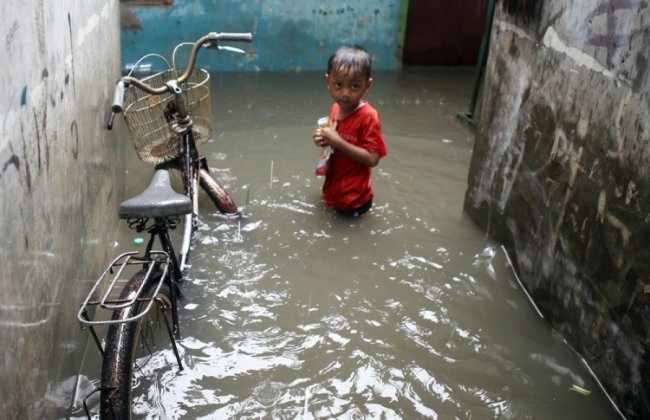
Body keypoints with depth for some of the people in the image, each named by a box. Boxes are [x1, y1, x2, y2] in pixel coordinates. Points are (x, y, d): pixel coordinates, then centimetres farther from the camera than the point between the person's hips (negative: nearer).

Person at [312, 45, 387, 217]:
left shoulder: (368, 117, -25)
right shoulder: (336, 108, -3)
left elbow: (372, 159, -28)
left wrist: (337, 142, -30)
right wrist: (325, 139, -8)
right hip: (334, 184, 7)